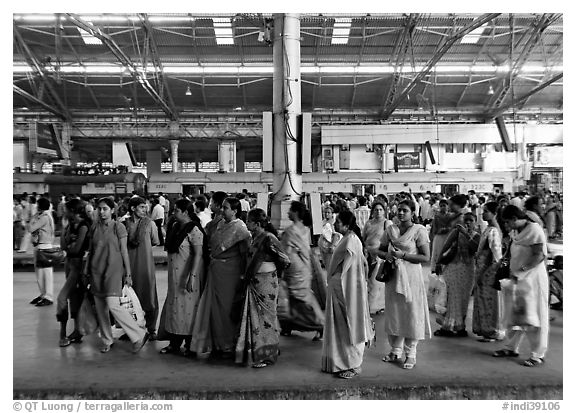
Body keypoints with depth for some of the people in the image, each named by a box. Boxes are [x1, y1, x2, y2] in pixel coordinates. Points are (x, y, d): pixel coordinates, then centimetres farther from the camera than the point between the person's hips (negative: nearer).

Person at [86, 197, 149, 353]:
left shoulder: (118, 227, -4)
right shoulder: (94, 228, 8)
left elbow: (124, 251, -2)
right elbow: (90, 251, 14)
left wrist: (128, 273, -3)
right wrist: (87, 271, 15)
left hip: (113, 270, -5)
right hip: (96, 271, 5)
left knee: (113, 305, -14)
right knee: (100, 308, 7)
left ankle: (139, 335, -3)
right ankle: (107, 340, 22)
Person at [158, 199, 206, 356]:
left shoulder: (194, 230, -14)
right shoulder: (175, 226, 8)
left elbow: (198, 254, -19)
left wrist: (192, 277, -24)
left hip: (187, 275, -7)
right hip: (174, 275, 7)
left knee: (188, 308, 2)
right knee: (173, 307, 11)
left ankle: (190, 346, 15)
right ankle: (174, 344, 22)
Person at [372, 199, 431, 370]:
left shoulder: (419, 230, -8)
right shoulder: (390, 229, 6)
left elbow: (426, 257, -12)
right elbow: (380, 250, 14)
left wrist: (402, 255, -20)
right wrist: (386, 255, -10)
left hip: (411, 276, -5)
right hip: (393, 276, 5)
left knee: (411, 314, 2)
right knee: (393, 313, 11)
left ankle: (410, 354, 15)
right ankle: (395, 351, 25)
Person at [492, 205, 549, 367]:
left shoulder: (534, 230, -14)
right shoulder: (515, 232, 11)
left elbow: (539, 256, -19)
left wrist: (520, 271, -22)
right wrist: (511, 272, 3)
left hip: (532, 279, -8)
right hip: (517, 280, 8)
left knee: (533, 317, 0)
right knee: (513, 315, 13)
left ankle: (538, 354, 10)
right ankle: (511, 348, 25)